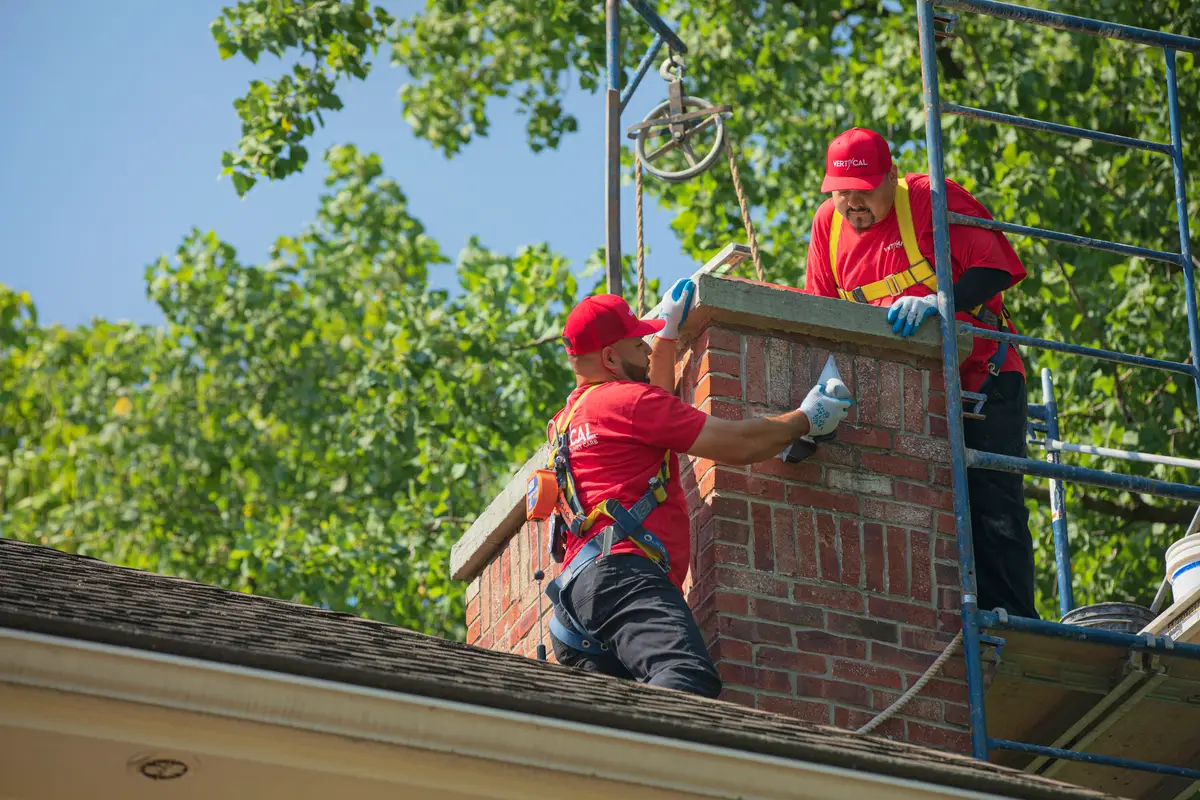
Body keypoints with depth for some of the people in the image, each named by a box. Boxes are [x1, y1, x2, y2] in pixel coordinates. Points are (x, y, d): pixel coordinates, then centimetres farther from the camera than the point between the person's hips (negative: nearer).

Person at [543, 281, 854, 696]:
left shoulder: (572, 412, 32)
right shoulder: (624, 398, 2)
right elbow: (737, 444, 2)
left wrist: (668, 329, 58)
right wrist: (806, 419, 17)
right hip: (620, 574, -11)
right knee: (691, 679, -35)